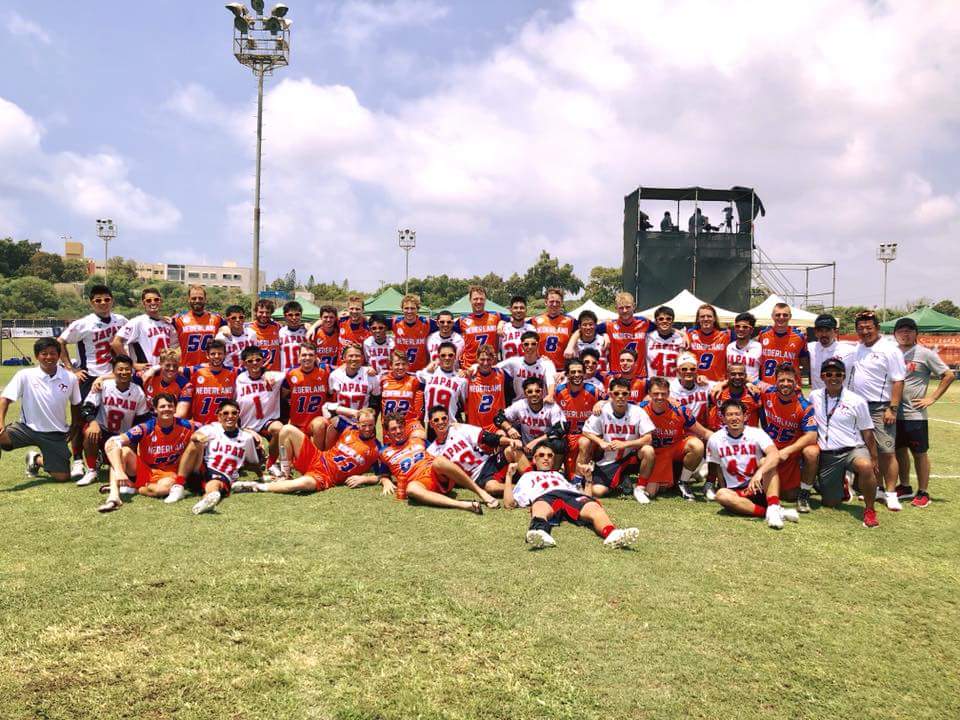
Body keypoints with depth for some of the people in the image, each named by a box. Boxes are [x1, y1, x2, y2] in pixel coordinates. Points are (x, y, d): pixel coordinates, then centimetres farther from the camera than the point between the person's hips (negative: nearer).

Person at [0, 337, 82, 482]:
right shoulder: (25, 375, -9)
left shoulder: (70, 378, -5)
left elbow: (75, 403, 10)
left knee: (62, 477, -1)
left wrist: (74, 426, 13)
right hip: (27, 428, -1)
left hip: (55, 434, 2)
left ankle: (37, 459, 31)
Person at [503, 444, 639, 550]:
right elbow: (509, 503, 25)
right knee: (540, 508, -42)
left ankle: (613, 534, -65)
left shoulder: (561, 475, 45)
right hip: (544, 496, -2)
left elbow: (586, 497, 34)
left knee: (594, 507, -34)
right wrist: (509, 475, 21)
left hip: (572, 495, 2)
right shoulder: (528, 477, 40)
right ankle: (539, 533, -75)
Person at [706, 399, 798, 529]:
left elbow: (775, 455, -28)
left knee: (765, 461, -26)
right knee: (721, 494, -32)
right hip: (736, 492, 1)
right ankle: (775, 513, -37)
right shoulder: (715, 440, -2)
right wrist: (723, 485, 0)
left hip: (761, 489, -1)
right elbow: (716, 467, 12)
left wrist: (759, 473, -43)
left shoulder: (756, 433, -9)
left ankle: (773, 508, -38)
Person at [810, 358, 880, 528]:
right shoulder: (814, 396, 4)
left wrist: (874, 459, -2)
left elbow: (867, 432, 1)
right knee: (830, 502, 4)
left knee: (865, 466, -39)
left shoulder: (857, 401, -3)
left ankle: (869, 510, -16)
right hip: (827, 455, 3)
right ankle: (841, 487, 41)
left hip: (853, 449, -2)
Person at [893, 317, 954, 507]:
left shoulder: (925, 354, -6)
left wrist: (932, 398, -10)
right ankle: (905, 487, 28)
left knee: (919, 453, 3)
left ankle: (923, 493, 13)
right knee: (899, 450, 14)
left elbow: (948, 375, -6)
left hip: (915, 414, -5)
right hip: (895, 412, 5)